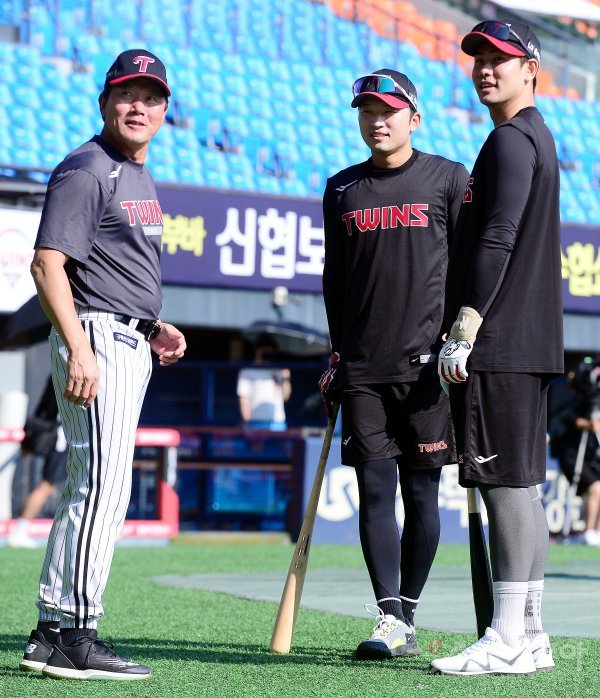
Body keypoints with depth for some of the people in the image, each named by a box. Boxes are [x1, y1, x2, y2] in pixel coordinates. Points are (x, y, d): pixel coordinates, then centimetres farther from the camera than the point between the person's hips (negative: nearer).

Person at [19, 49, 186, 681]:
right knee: (103, 483, -13)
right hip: (97, 338, -10)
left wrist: (153, 327, 15)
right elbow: (48, 263, -18)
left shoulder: (137, 176, 19)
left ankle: (52, 632, 17)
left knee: (90, 488, 11)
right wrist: (79, 350, -26)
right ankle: (74, 634, -10)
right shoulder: (86, 170, -11)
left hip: (129, 344, 10)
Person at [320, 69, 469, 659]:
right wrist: (337, 353, 13)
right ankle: (389, 620, -5)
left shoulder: (448, 179, 4)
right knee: (375, 491, -4)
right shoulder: (341, 189, 13)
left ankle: (407, 618, 9)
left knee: (420, 494, 1)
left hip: (427, 364, -2)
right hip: (362, 368, 3)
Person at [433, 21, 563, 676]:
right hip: (530, 344, 10)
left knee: (506, 482, -11)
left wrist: (463, 330, -20)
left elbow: (497, 240, -18)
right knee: (523, 485, 10)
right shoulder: (537, 137, 23)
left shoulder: (511, 139, -8)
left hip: (499, 340, -10)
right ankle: (530, 636, 13)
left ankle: (507, 641, -11)